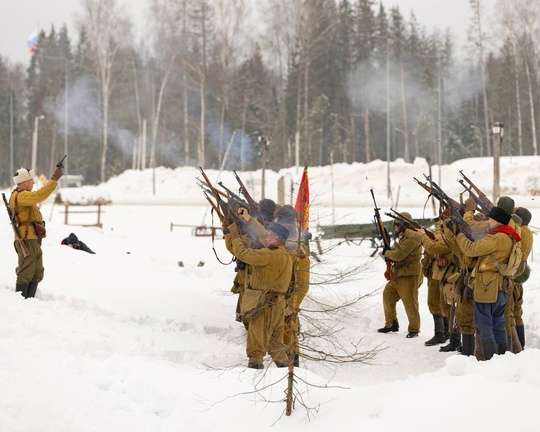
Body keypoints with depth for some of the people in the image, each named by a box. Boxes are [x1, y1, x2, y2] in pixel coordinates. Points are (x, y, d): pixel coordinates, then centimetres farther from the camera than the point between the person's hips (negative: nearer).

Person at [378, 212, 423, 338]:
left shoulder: (411, 239, -17)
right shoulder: (403, 237, 18)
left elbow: (399, 255, -22)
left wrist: (386, 254, -5)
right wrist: (389, 256, 1)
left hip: (408, 276, -11)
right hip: (397, 275, 11)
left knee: (410, 302, -8)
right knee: (388, 296, 14)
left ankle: (414, 329, -1)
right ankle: (391, 324, 24)